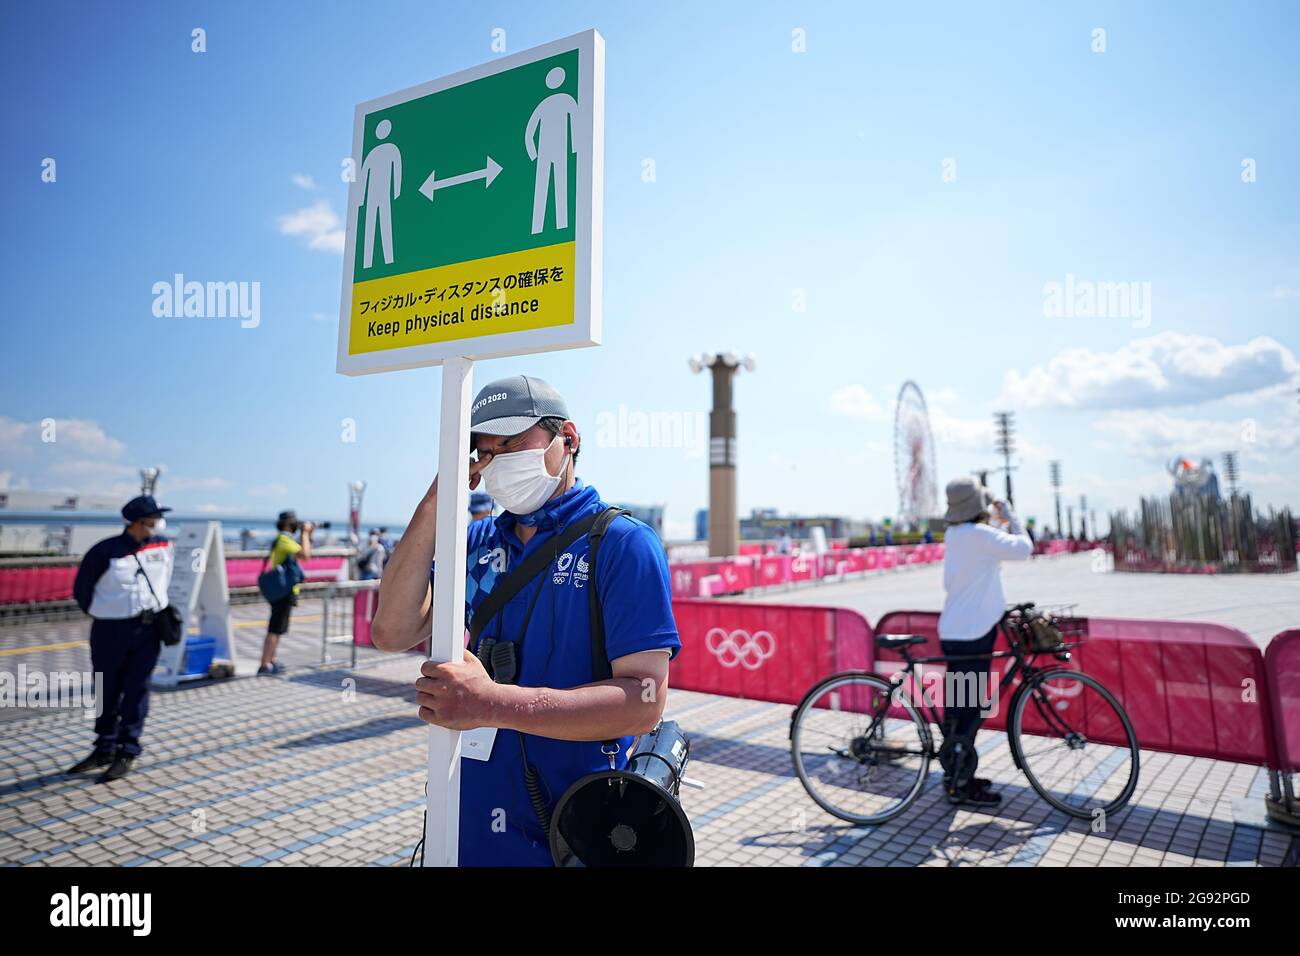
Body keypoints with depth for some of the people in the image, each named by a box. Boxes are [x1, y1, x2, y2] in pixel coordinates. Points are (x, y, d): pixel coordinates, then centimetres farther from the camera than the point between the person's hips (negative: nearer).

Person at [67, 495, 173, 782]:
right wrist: (102, 615, 8)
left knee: (136, 690, 5)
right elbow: (82, 588, 0)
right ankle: (105, 748, 29)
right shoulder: (106, 551, -14)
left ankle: (127, 752, 14)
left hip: (149, 629, 2)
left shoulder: (163, 546, -2)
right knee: (107, 691, 12)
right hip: (111, 631, -2)